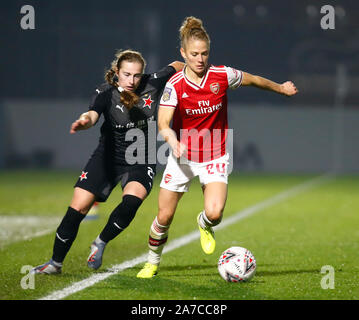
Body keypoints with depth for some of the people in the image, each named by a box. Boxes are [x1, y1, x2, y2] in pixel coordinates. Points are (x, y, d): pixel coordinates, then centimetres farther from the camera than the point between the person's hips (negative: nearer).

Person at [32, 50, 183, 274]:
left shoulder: (152, 85, -11)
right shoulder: (106, 93, -17)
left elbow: (177, 66, 8)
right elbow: (93, 114, -38)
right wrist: (84, 121, -58)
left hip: (141, 162, 0)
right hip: (108, 157, 0)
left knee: (131, 202, -29)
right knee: (77, 209, -7)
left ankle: (100, 243, -3)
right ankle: (55, 263, 12)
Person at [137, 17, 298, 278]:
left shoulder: (223, 75, -10)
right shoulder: (175, 85, -14)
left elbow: (253, 80, 10)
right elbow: (163, 123, -23)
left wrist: (280, 88, 24)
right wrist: (174, 142, -43)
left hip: (215, 157, 0)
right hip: (182, 157, 0)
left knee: (215, 213, -21)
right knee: (164, 217, 2)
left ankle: (205, 225, 18)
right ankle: (153, 262, 28)